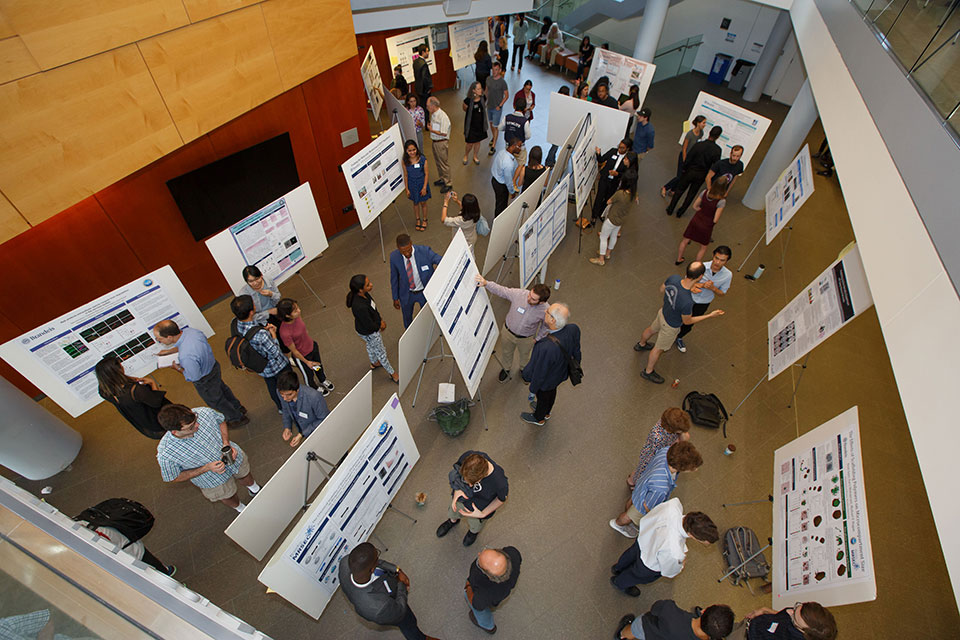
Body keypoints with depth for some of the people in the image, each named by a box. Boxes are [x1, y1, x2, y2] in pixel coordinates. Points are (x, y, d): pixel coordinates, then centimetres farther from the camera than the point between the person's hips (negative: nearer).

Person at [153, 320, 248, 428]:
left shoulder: (186, 357, -44)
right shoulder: (190, 330, -21)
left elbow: (194, 377, -25)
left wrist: (178, 368, -12)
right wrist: (168, 351, 4)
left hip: (205, 381, -7)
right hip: (213, 366, 7)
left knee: (215, 401, 22)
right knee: (222, 388, 32)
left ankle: (238, 418, 46)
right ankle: (238, 407, 57)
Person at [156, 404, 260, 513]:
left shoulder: (204, 413, -33)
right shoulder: (165, 454, -38)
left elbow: (221, 421, -9)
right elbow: (173, 478, -19)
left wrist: (226, 443, -24)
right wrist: (207, 468, -31)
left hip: (236, 458, 3)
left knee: (245, 477, 33)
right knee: (228, 496, 28)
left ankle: (253, 488, 70)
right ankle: (240, 508, 64)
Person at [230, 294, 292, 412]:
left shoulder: (234, 323, -21)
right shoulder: (260, 334, -43)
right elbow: (276, 353, -29)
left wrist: (264, 329, -10)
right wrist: (273, 334, -17)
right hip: (277, 366, -7)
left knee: (272, 387, 33)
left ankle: (280, 407, 58)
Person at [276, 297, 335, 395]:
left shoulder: (297, 316, -22)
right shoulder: (285, 333, -41)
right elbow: (294, 350, -24)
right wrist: (307, 362, -11)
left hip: (312, 346, 6)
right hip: (302, 355, -6)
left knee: (319, 365, 33)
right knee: (309, 374, 26)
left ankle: (323, 380, 66)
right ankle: (315, 389, 59)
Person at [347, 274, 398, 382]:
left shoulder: (363, 294, -19)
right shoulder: (360, 306, -44)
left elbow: (373, 307, 1)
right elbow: (369, 325, -31)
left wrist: (381, 320, 2)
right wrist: (380, 325, -12)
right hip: (369, 333, -8)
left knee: (370, 346, 35)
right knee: (381, 352, 17)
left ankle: (374, 363, 65)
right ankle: (393, 374, 42)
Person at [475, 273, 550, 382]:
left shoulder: (546, 310, -31)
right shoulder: (519, 294, -33)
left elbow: (546, 325, -9)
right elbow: (500, 290, -22)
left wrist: (538, 338, -2)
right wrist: (486, 283, -38)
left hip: (526, 338, -1)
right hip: (508, 331, 1)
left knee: (524, 355, 31)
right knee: (506, 353, 29)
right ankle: (506, 369, 62)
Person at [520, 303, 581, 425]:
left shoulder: (546, 347, -47)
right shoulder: (573, 329, -28)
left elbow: (540, 373, -29)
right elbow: (576, 351, -7)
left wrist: (533, 390, -10)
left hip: (546, 380, -6)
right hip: (561, 373, 6)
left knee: (543, 397, 26)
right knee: (552, 392, 34)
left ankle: (538, 418, 59)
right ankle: (546, 412, 65)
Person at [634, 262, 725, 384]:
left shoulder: (674, 278, -28)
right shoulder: (687, 302, -44)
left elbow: (662, 289, -4)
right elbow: (687, 321, -22)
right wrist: (710, 315, -14)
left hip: (663, 312, 6)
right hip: (670, 326, -6)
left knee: (651, 329, 36)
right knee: (659, 349, 19)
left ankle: (641, 345, 68)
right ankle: (648, 372, 44)